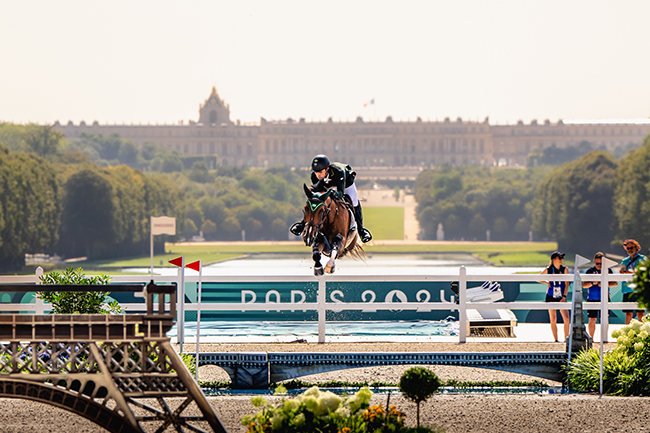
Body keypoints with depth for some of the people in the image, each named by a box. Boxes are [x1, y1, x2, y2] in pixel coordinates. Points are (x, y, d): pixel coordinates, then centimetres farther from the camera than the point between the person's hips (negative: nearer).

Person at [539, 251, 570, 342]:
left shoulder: (564, 269, -2)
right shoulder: (548, 270, -2)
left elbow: (567, 284, -5)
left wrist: (564, 297, -12)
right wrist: (547, 282, -2)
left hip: (561, 297, 0)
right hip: (551, 297, 0)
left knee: (566, 319, -12)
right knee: (553, 320, 3)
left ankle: (566, 339, -6)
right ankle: (555, 339, 11)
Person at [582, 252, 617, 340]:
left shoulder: (608, 270, 5)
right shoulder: (590, 271, 4)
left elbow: (615, 283, 1)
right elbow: (584, 285, 0)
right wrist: (592, 283, -19)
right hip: (592, 299, 0)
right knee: (592, 319, 1)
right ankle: (591, 339, 10)